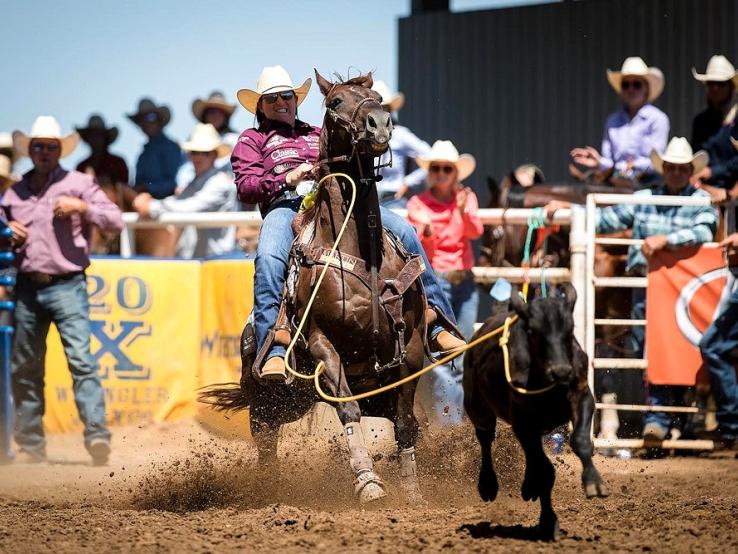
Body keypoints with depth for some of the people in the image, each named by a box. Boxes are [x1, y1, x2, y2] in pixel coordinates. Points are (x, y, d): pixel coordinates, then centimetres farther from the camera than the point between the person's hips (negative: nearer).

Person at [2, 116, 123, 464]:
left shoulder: (79, 184, 5)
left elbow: (115, 221, 1)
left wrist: (82, 207, -13)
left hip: (66, 286, -4)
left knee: (80, 359, -16)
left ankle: (97, 434, -21)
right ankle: (31, 444, 13)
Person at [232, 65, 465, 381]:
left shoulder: (318, 136, 37)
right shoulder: (252, 140, 25)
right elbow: (245, 188, 8)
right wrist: (287, 179, -9)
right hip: (285, 205, -4)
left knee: (403, 231, -16)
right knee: (269, 258, -38)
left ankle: (438, 327, -17)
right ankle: (272, 353, -46)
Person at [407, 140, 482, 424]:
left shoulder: (467, 198, 7)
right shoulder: (417, 204, 0)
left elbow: (475, 232, -11)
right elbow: (420, 249, -7)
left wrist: (463, 212, -31)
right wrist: (426, 233, -28)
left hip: (464, 283, 3)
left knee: (460, 361, 6)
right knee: (440, 359, -12)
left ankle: (455, 423, 14)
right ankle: (450, 425, -11)